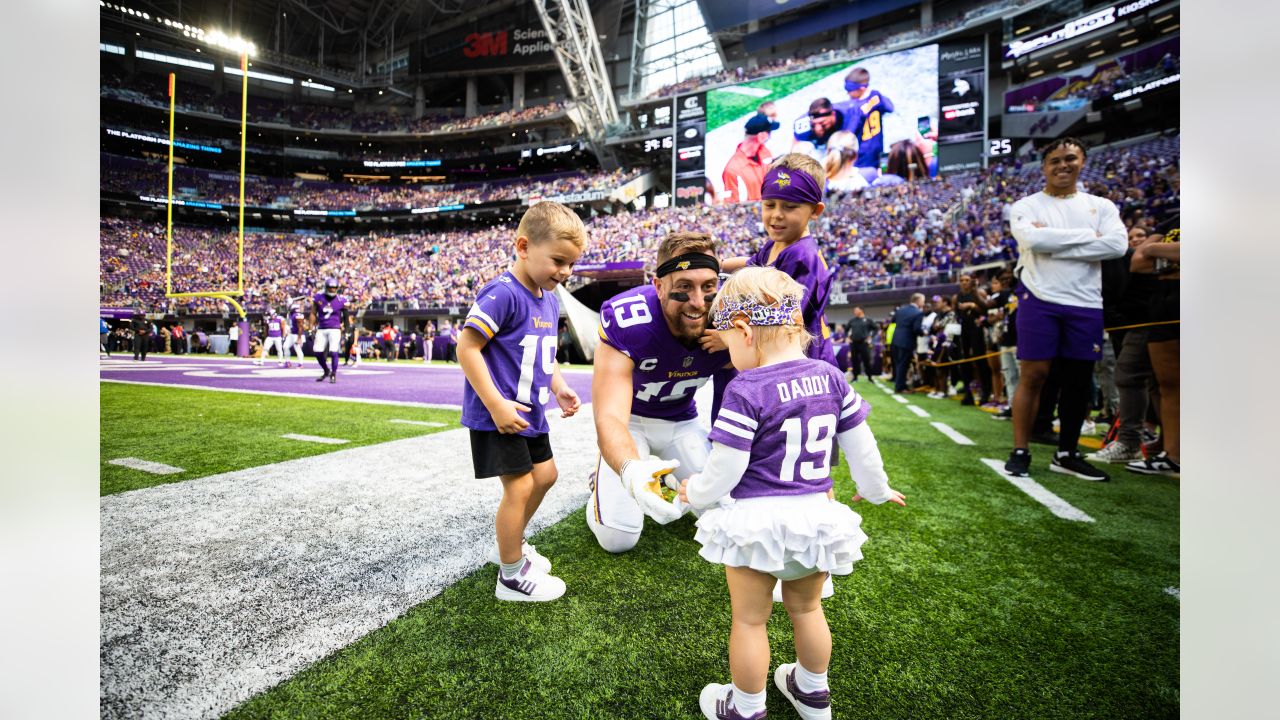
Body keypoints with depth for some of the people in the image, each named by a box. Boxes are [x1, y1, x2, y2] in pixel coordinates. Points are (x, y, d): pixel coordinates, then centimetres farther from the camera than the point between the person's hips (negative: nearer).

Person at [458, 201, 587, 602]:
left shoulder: (550, 299, 8)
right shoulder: (503, 293, -20)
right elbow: (467, 346, -23)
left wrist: (558, 387, 4)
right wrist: (496, 405, -25)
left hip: (529, 412, 10)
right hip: (497, 414, -10)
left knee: (545, 475, 19)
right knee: (520, 486, -4)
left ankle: (509, 543, 40)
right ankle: (512, 577, 16)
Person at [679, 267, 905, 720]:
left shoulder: (746, 390, -21)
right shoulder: (829, 377, -3)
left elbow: (725, 468, -18)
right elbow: (860, 444, 6)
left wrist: (695, 492, 2)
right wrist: (875, 488, 24)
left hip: (757, 520, -6)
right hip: (815, 514, 7)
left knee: (749, 619, 15)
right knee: (806, 608, 28)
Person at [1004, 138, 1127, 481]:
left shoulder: (1101, 206, 12)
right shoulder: (1026, 206, 4)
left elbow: (1117, 245, -6)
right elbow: (1033, 239, -16)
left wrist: (1054, 243, -11)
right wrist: (1088, 235, -7)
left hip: (1086, 303, 4)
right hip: (1040, 300, -3)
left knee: (1078, 380, 8)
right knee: (1033, 376, -5)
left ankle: (1067, 455, 20)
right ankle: (1020, 452, 4)